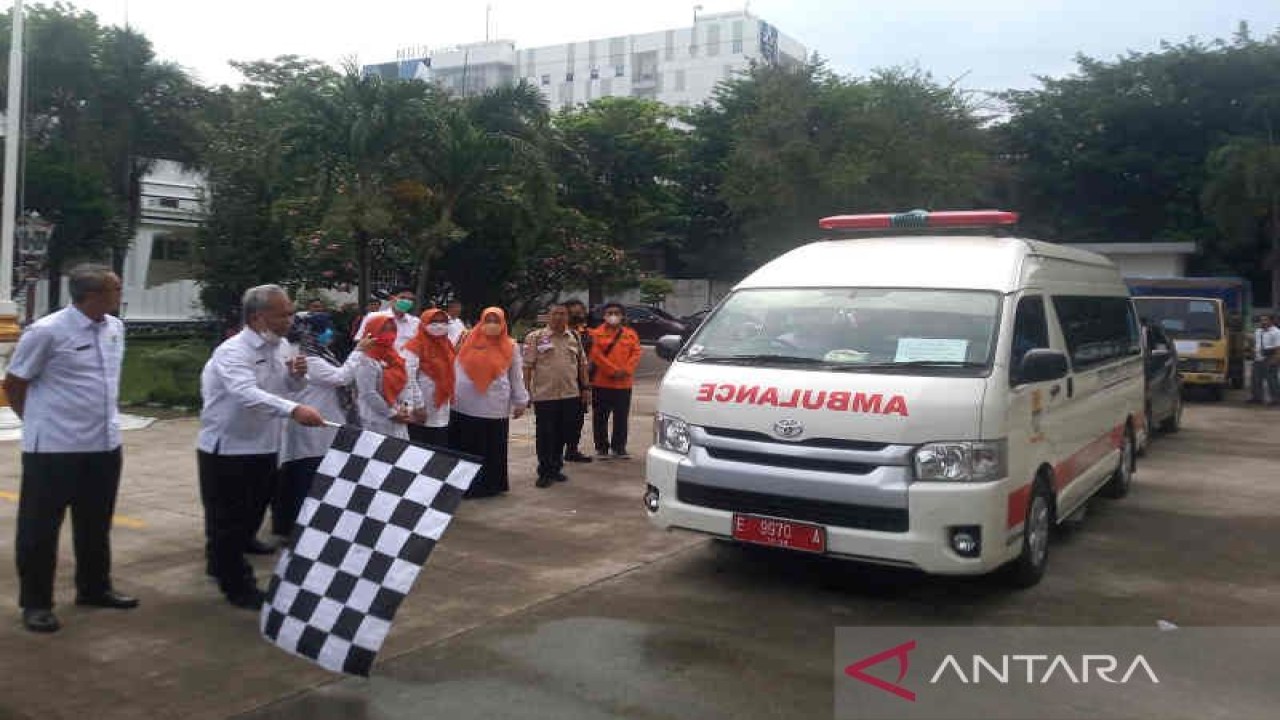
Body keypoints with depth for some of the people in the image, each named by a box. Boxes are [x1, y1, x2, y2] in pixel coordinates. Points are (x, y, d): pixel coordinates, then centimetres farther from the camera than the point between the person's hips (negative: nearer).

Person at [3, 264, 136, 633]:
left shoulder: (115, 328, 5)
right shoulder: (46, 332, -15)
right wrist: (41, 421, 5)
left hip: (104, 445, 7)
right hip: (54, 448, -6)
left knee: (95, 525, 19)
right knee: (40, 528, 6)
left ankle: (94, 588, 34)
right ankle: (36, 602, 19)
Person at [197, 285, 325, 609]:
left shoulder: (282, 347, 3)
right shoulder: (233, 352, -21)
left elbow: (290, 388, 17)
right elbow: (247, 394, -39)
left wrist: (297, 376, -8)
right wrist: (294, 409, -53)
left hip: (264, 448, 8)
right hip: (226, 450, -8)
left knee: (251, 516, 20)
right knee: (228, 520, 4)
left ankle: (225, 565, 41)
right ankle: (236, 586, 18)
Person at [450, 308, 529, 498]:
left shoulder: (509, 346, 5)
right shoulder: (467, 341, 3)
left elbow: (516, 376, 10)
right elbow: (454, 367, 6)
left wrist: (520, 401, 10)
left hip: (496, 408, 0)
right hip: (465, 406, 0)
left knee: (492, 449, 5)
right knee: (465, 448, 6)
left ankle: (491, 484, 16)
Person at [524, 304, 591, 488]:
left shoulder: (574, 338, 12)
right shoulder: (535, 337, -1)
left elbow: (582, 364, 16)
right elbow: (527, 366, -4)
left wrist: (586, 387, 10)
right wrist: (526, 391, -9)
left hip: (570, 395, 4)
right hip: (544, 395, -4)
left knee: (562, 434, 10)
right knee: (545, 435, 2)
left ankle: (556, 468, 24)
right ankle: (544, 472, 12)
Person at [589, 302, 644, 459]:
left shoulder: (631, 334, 7)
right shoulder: (597, 334, -1)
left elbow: (636, 353, 1)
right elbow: (596, 355, -9)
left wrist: (625, 371, -12)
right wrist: (613, 370, -15)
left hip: (624, 384, 2)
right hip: (601, 383, -2)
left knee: (621, 417, 8)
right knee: (601, 418, 4)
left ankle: (619, 447, 20)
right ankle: (601, 447, 14)